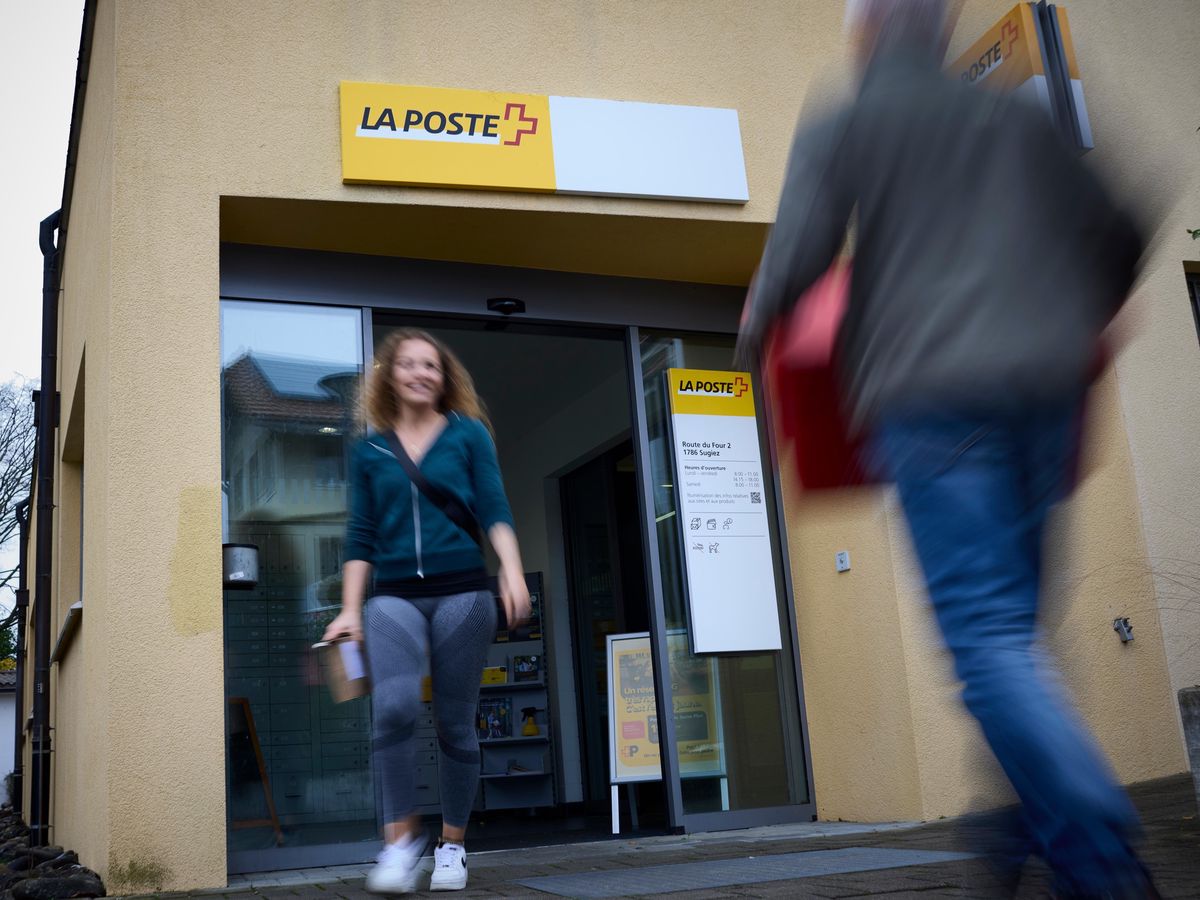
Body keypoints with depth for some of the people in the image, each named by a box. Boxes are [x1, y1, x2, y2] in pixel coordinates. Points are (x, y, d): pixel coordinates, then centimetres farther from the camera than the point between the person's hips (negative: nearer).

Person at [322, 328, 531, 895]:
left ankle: (452, 844, 17)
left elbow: (494, 511, 1)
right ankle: (401, 836, -7)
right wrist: (350, 611, 5)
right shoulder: (369, 451, 12)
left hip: (462, 592, -1)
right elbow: (361, 537, 11)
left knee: (455, 722, 2)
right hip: (394, 596, 1)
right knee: (393, 707, -21)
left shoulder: (468, 434, 8)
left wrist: (512, 572, -14)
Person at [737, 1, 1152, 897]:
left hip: (929, 397, -5)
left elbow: (799, 254, -6)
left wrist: (752, 335, 13)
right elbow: (1119, 236, 16)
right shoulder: (1020, 118, 18)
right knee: (1015, 617, 13)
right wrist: (1075, 325, 32)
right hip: (1045, 388, 5)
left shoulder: (838, 129, 6)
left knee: (989, 631, -7)